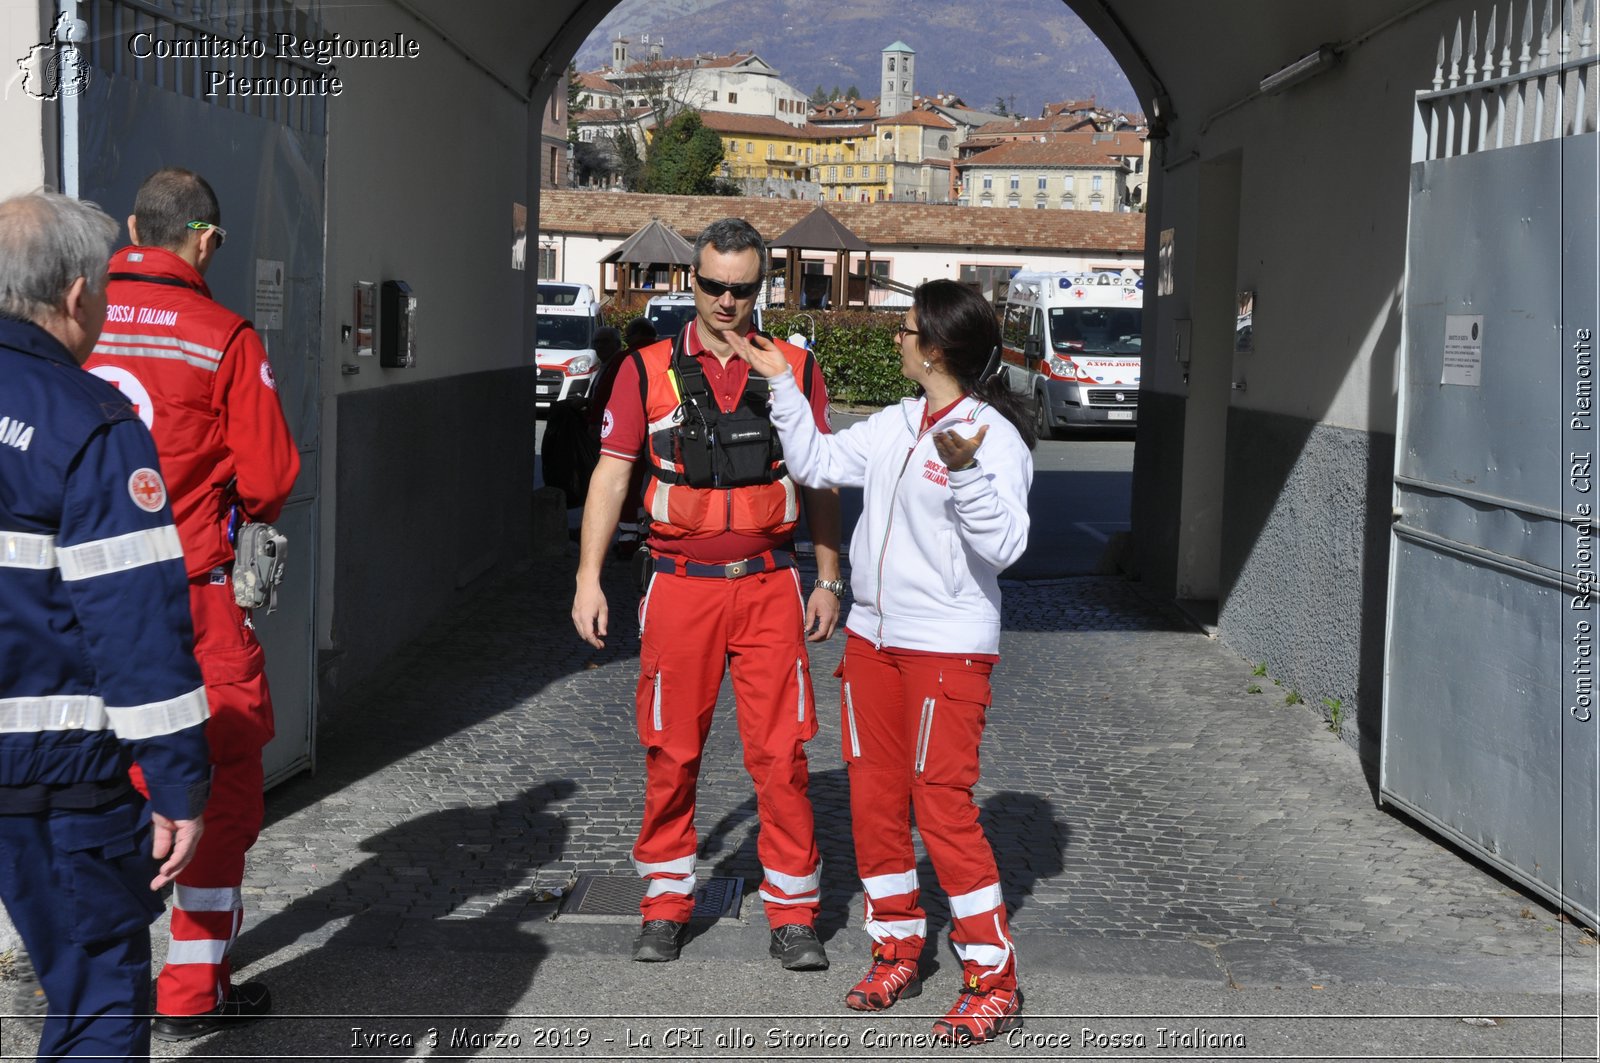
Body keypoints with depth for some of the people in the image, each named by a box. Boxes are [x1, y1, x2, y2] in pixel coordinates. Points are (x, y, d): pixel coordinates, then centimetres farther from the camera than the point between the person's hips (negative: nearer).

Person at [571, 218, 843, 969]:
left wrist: (828, 581, 7)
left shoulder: (794, 369, 6)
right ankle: (665, 904, 19)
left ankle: (793, 914, 9)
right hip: (679, 586, 0)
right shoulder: (648, 371, 2)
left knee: (780, 754, -1)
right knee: (671, 753, 6)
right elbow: (610, 476, 3)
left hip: (768, 585, 0)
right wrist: (589, 579, -4)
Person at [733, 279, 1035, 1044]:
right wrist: (781, 384, 12)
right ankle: (897, 949, 29)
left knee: (943, 808, -8)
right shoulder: (895, 426, 8)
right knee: (874, 799, 13)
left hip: (947, 649, -8)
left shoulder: (992, 436, -14)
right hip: (872, 638, 8)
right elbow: (816, 464, 14)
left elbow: (1004, 545, -22)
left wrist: (966, 471, -36)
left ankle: (993, 982, 3)